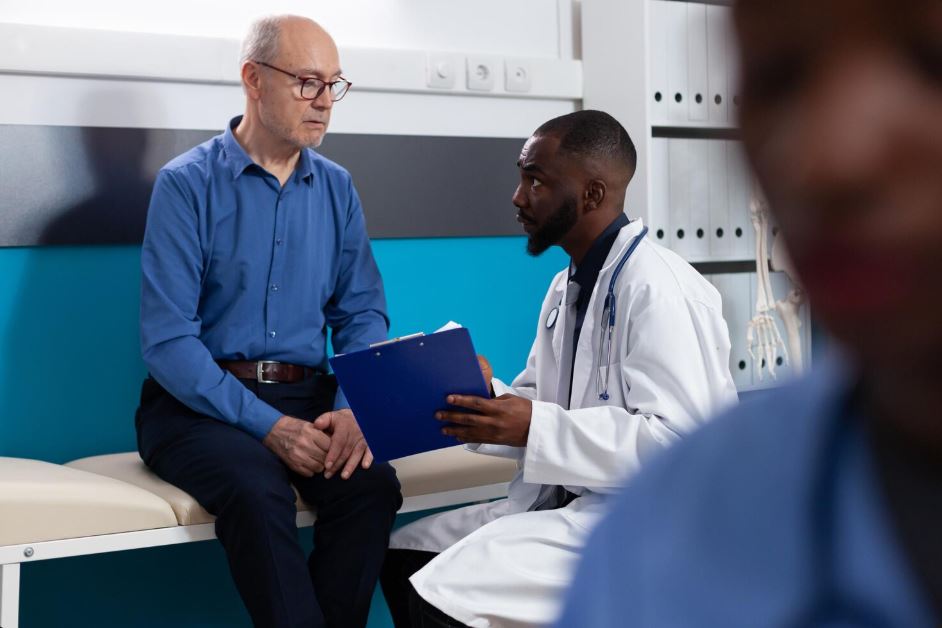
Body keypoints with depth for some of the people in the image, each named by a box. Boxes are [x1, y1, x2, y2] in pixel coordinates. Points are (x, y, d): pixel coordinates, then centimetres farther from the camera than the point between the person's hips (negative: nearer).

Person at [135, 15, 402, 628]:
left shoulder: (337, 188, 10)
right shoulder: (188, 184, -5)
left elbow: (363, 313, 8)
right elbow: (167, 339, -11)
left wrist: (352, 409, -13)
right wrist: (268, 426, -21)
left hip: (309, 398, 4)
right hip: (201, 401, -4)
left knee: (371, 483, -25)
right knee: (257, 491, -33)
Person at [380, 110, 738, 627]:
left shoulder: (658, 290, -17)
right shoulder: (566, 285, 13)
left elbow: (678, 440, -25)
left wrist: (534, 428, -26)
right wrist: (485, 395, -6)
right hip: (569, 501, 9)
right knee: (404, 554, 4)